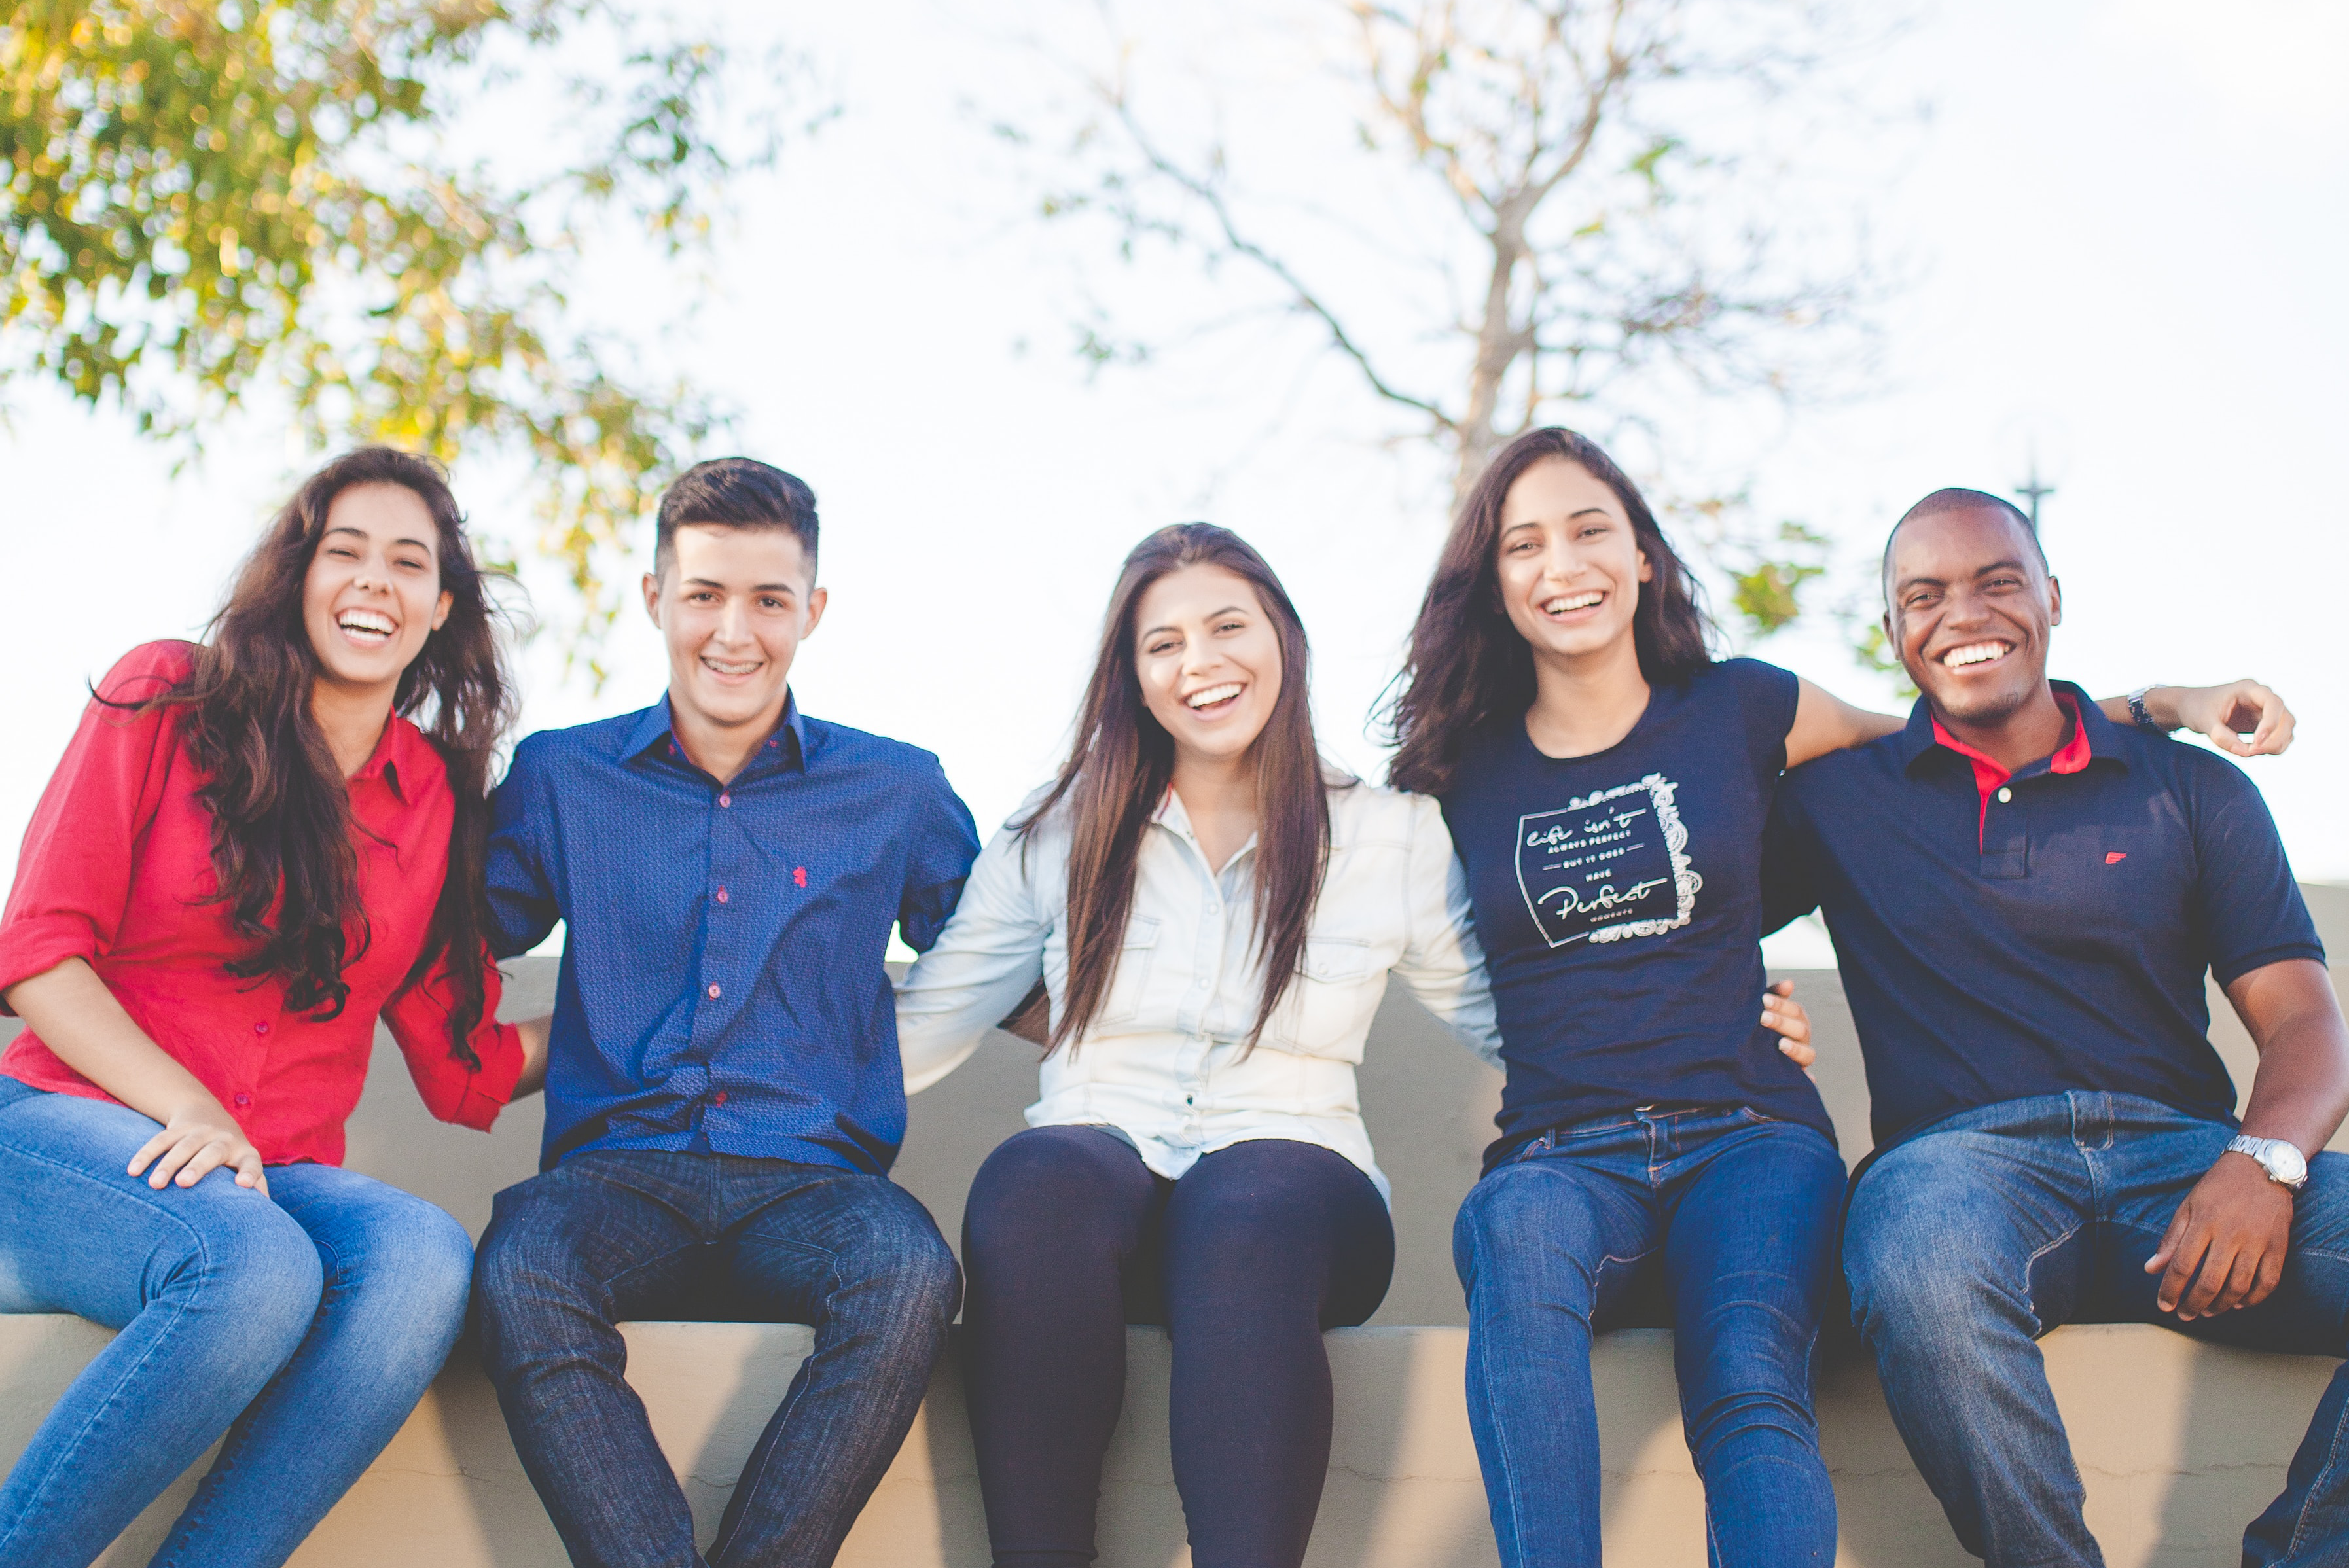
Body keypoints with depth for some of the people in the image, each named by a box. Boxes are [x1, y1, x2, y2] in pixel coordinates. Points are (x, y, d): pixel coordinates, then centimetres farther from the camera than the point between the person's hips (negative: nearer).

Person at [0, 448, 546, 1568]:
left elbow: (465, 1071, 13)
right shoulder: (167, 700, 3)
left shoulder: (440, 797, 11)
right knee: (255, 1267, -36)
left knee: (424, 1259, -31)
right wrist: (187, 1110, -15)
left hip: (279, 1179, 3)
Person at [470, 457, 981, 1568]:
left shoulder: (898, 793, 14)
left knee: (909, 1276, -35)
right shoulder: (559, 778, 15)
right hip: (617, 1171, 0)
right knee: (521, 1275, -35)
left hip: (812, 1176, 0)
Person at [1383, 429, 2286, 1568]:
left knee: (1752, 1389, -34)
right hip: (1562, 1158, 0)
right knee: (1521, 1229, -38)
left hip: (1746, 1136, 0)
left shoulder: (1737, 709, 12)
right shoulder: (1465, 773, 13)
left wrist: (2163, 703, 20)